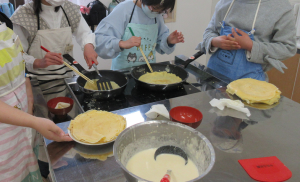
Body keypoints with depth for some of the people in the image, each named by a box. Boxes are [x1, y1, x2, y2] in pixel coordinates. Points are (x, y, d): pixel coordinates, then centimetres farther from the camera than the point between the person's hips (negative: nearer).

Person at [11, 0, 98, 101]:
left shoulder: (70, 8, 1)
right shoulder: (23, 14, -13)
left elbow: (85, 32, 8)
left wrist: (88, 45, -15)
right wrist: (38, 62, -34)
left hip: (67, 78, 4)